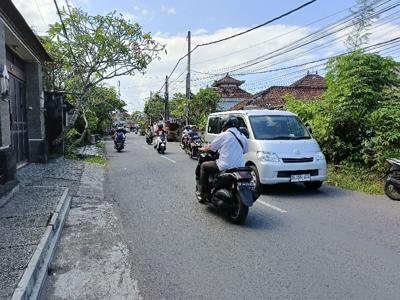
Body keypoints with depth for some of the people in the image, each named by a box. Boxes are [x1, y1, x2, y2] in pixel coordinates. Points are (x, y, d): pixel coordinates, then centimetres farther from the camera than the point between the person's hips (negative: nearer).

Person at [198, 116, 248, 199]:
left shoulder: (223, 135, -7)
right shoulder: (242, 137, 9)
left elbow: (210, 149, 1)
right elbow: (245, 150, 20)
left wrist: (202, 149, 22)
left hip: (226, 167, -7)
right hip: (239, 167, 7)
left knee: (204, 166, 13)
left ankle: (203, 192, 13)